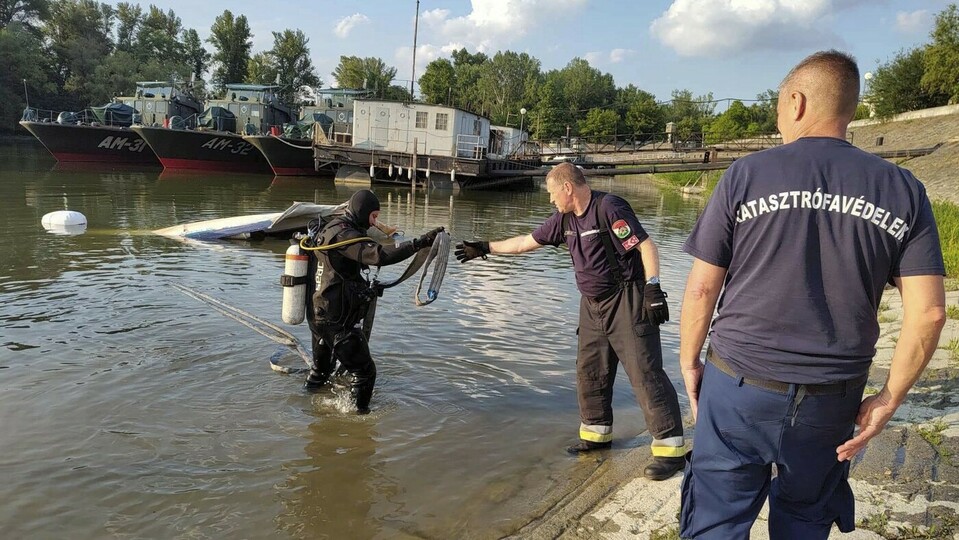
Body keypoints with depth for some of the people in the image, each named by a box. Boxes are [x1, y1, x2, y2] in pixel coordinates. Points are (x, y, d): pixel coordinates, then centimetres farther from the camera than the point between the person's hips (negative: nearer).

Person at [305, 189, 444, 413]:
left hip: (318, 316, 10)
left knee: (321, 368, 27)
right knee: (364, 371, 1)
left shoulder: (329, 229, 12)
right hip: (338, 322, -10)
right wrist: (419, 243, -37)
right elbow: (379, 255, -35)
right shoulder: (344, 235, -20)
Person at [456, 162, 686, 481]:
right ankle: (597, 433, 28)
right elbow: (527, 242, 16)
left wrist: (653, 288, -24)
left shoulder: (609, 208, -16)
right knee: (589, 371, 13)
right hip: (593, 305, 9)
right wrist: (486, 248, 18)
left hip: (627, 301, -9)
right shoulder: (565, 219, 8)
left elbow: (646, 246, -17)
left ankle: (671, 448, -3)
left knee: (645, 372, -9)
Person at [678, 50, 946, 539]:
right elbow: (928, 312, -3)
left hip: (739, 388, -2)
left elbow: (701, 287, -6)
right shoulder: (902, 189, 0)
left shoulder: (747, 174, -6)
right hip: (832, 401, 3)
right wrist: (889, 400, 6)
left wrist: (689, 362, 6)